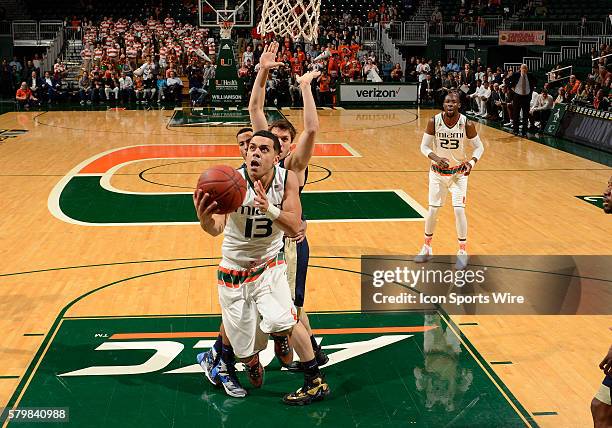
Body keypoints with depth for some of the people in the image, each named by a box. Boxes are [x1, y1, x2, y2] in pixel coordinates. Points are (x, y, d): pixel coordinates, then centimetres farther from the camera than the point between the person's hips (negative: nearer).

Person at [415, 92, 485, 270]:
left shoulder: (467, 124, -17)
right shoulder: (434, 122, -16)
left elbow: (479, 147, -6)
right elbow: (424, 146, -9)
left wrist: (472, 162, -26)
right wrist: (436, 158, -29)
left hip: (459, 172, -1)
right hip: (437, 171, 1)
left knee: (459, 209, -10)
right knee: (433, 210, 4)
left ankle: (463, 251, 6)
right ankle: (427, 247, 24)